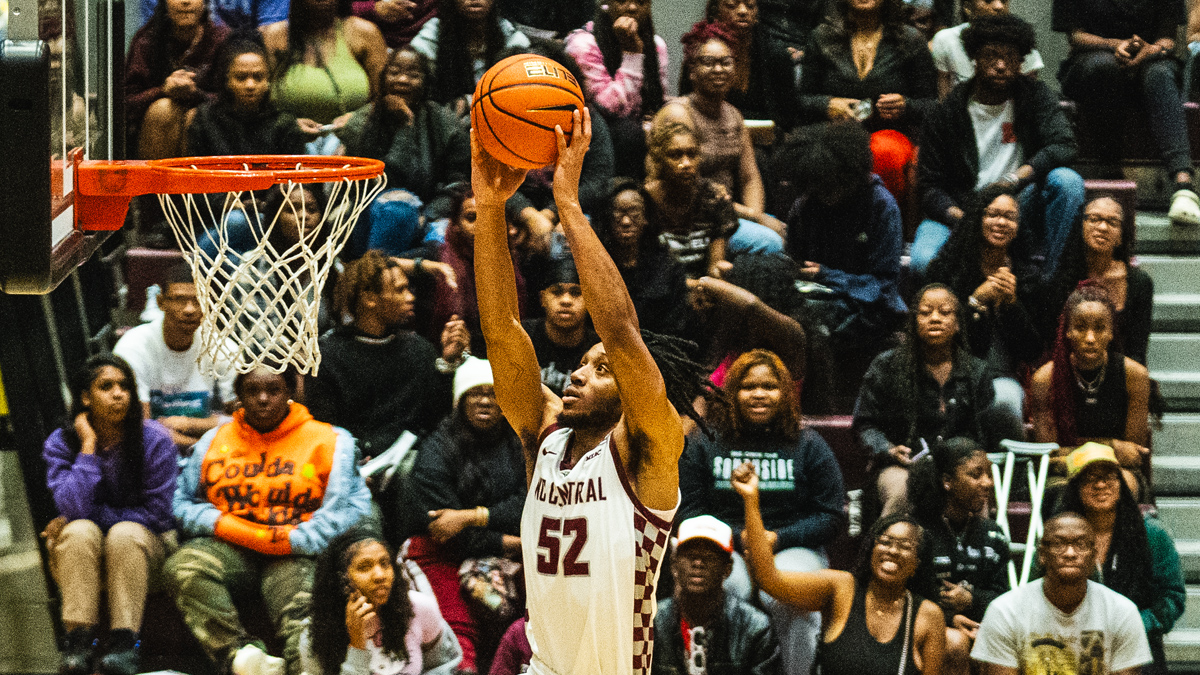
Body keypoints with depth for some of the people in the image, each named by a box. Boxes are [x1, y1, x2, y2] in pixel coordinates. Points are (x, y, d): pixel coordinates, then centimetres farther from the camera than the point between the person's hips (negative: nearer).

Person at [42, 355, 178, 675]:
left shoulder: (155, 439, -10)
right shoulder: (61, 443, -8)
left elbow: (157, 513, -12)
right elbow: (74, 507, -23)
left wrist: (91, 515, -15)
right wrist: (88, 445, -21)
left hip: (142, 549, -1)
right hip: (78, 555, 1)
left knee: (125, 534, -33)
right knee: (79, 531, -31)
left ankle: (124, 642, -37)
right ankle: (79, 640, -35)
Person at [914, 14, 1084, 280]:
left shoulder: (1036, 96, 4)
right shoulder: (947, 113, 0)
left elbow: (1063, 146, -12)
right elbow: (931, 185, 0)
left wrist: (1013, 180, -26)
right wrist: (957, 216, -22)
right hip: (960, 211, -2)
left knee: (1067, 181, -27)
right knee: (924, 262, -33)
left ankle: (1048, 278, -24)